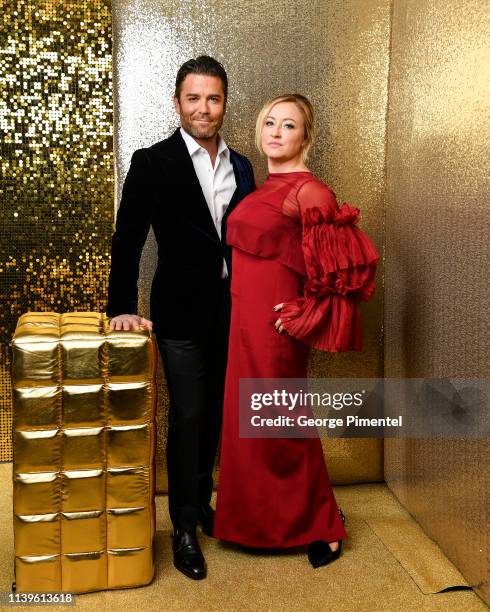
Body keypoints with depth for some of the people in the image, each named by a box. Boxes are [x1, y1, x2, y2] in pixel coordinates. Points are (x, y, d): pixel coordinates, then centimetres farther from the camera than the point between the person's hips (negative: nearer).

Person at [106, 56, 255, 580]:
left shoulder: (241, 167, 8)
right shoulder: (153, 163, -6)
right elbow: (127, 241, -7)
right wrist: (122, 308, -14)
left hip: (231, 311, 5)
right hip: (181, 313, -4)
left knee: (214, 413, 15)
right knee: (187, 416, 1)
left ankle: (202, 501, 34)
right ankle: (184, 526, 16)